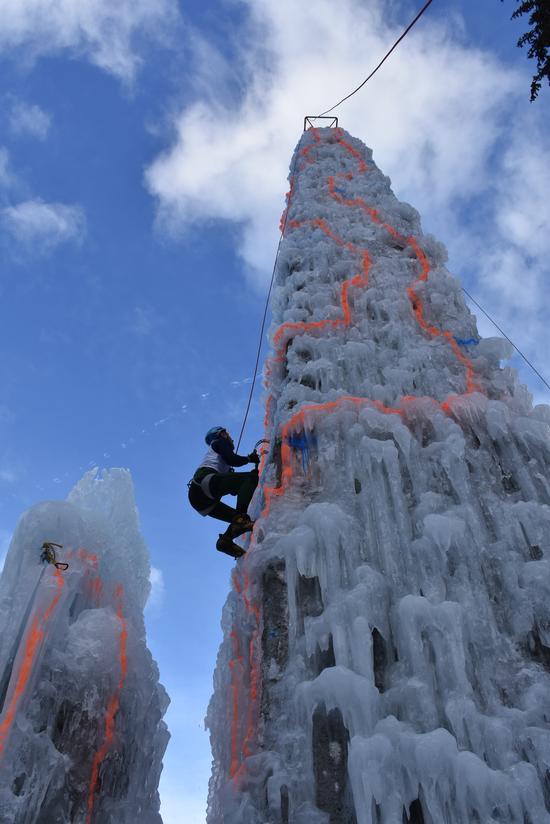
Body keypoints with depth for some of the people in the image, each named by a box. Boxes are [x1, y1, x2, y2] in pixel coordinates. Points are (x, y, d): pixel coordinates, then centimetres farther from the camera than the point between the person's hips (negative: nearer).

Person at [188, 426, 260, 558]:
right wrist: (250, 458, 15)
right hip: (205, 480, -9)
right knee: (251, 478, -18)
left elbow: (234, 490, 32)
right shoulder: (218, 442, 18)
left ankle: (226, 539, -9)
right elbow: (232, 460, -3)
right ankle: (241, 518, -35)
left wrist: (255, 471, 29)